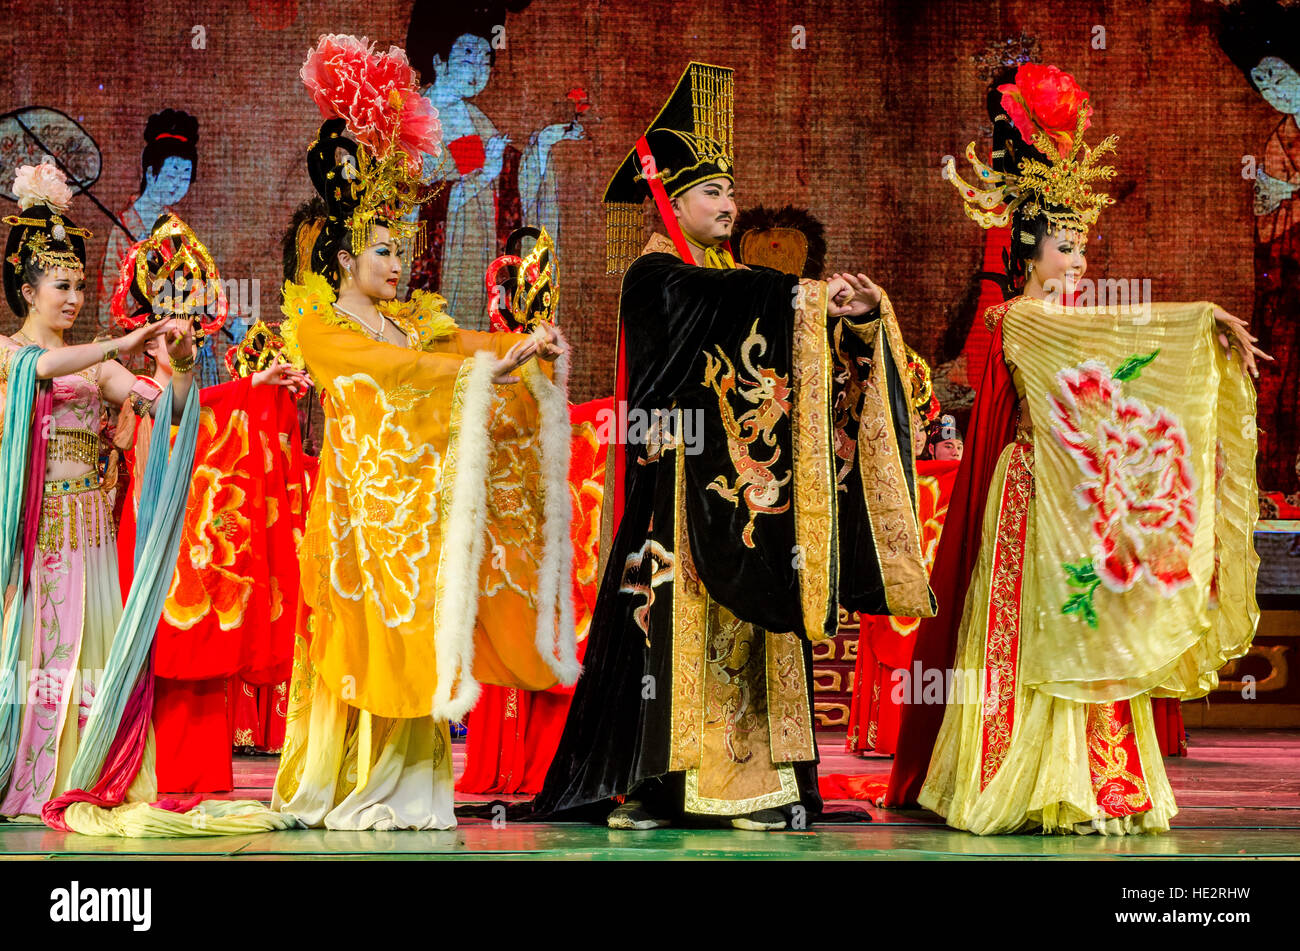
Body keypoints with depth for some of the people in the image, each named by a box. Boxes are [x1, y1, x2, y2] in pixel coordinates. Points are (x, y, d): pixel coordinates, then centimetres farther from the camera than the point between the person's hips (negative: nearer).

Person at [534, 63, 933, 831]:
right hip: (679, 478, -7)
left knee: (743, 620, 3)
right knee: (676, 615, -9)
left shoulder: (733, 277, 18)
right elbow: (713, 303, -24)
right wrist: (810, 296, -27)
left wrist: (854, 315, -12)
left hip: (740, 482, 7)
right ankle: (643, 784, -5)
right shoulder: (656, 274, -4)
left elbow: (802, 336, 7)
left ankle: (747, 780, 3)